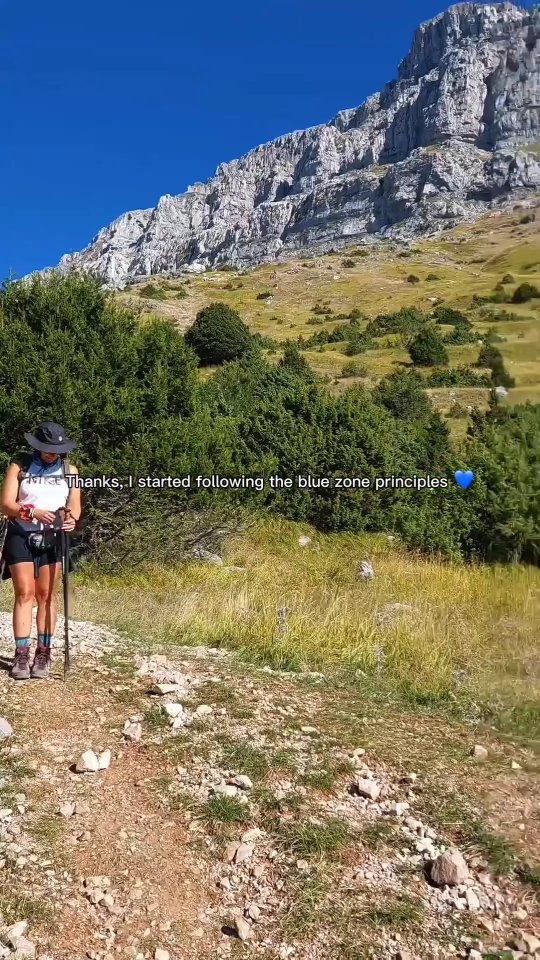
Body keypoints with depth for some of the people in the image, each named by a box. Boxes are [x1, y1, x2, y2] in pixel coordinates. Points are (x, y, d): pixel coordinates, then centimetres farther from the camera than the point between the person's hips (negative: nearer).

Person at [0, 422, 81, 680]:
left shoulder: (70, 470, 9)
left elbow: (74, 505, 2)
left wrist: (71, 518, -21)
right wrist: (33, 512, -24)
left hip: (52, 538, 2)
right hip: (21, 536, -1)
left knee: (46, 595, 2)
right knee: (24, 594, -5)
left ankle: (43, 655, 6)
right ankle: (21, 655, -2)